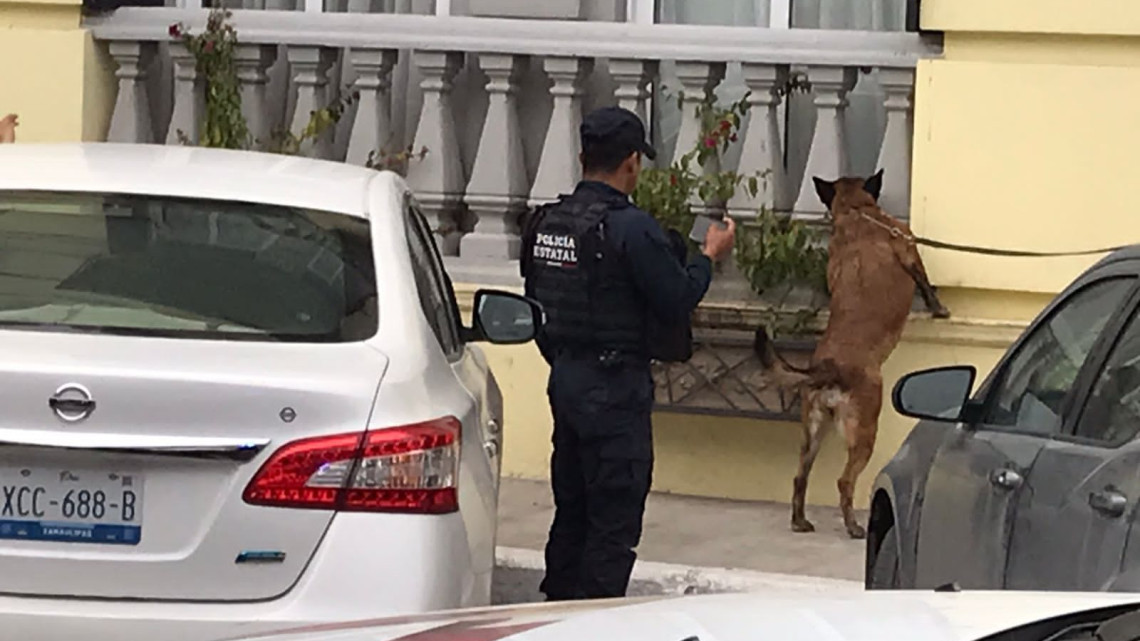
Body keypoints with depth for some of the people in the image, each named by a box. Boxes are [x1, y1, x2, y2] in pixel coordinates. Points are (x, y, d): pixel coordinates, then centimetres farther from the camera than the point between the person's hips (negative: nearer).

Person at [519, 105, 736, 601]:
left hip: (564, 379, 8)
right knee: (614, 522, -2)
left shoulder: (546, 223, 6)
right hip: (615, 388, -8)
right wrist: (709, 257, 3)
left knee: (571, 510, 18)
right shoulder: (630, 229, -18)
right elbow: (677, 303, -14)